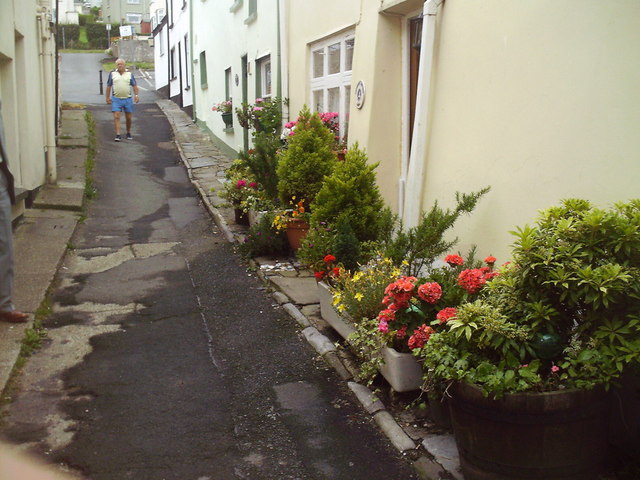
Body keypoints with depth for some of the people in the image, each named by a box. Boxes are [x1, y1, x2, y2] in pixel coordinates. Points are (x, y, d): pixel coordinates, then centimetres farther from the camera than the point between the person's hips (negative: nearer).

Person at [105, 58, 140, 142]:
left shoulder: (129, 74, 6)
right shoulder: (112, 74, 5)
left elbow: (134, 86, 5)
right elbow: (108, 86, 9)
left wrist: (136, 95, -8)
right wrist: (108, 98, 6)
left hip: (128, 99, 1)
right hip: (116, 99, -1)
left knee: (129, 118, 7)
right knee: (116, 117, -10)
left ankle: (128, 133, 24)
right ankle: (118, 135, -10)